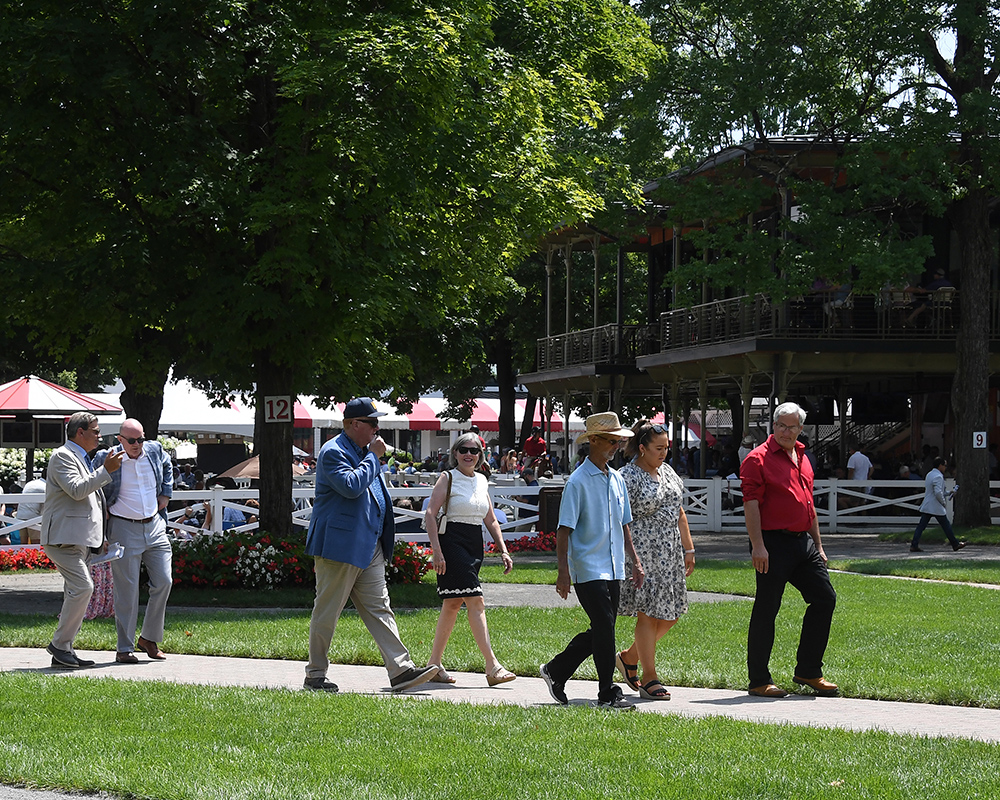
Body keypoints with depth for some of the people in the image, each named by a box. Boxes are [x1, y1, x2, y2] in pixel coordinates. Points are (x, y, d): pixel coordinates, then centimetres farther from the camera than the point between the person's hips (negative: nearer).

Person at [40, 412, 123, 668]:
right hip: (63, 537, -10)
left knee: (76, 592, 8)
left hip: (79, 539, 10)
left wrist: (102, 537, 29)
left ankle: (63, 651, 10)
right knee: (82, 587, -18)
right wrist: (106, 471, -19)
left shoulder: (82, 459, 23)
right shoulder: (62, 456, -8)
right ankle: (60, 644, -9)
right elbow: (76, 490, -22)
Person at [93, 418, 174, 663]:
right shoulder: (107, 457, -9)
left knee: (163, 582, 1)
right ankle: (125, 648, 4)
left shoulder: (155, 450, 2)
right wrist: (102, 510, -2)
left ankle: (149, 639, 17)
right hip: (124, 529, -4)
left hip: (155, 526, 4)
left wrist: (166, 494, 17)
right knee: (127, 590, -3)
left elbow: (167, 468, 27)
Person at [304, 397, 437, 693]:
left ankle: (401, 669, -3)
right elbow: (351, 486, -27)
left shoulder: (363, 452, 18)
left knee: (379, 609, 3)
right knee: (327, 613, 0)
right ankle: (315, 675, 9)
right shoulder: (333, 452, -12)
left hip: (369, 548, 9)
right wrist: (373, 456, -16)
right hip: (340, 546, -9)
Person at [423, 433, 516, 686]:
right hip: (452, 543, -7)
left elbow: (491, 521, 20)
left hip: (475, 546, 7)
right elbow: (430, 514, -10)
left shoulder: (481, 481, 15)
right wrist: (436, 550, -19)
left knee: (453, 604, 10)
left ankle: (434, 664, 18)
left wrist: (503, 551, 12)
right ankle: (492, 666, -20)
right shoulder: (447, 478, -4)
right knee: (475, 602, -15)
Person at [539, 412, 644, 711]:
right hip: (588, 568, -7)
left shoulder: (617, 479, 13)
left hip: (613, 568, 7)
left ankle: (556, 671, 26)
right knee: (604, 628, -10)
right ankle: (608, 694, -3)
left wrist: (635, 560, 18)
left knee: (601, 631, 10)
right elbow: (564, 530, -10)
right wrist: (562, 571, -15)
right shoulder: (578, 481, -8)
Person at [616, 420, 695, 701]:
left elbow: (678, 514, 21)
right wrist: (626, 560, -16)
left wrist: (688, 549, 18)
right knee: (648, 614, -6)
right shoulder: (628, 477, -9)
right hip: (642, 552, -8)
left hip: (669, 554, 8)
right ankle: (649, 678, 1)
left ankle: (629, 658, 25)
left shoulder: (667, 472, 15)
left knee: (670, 614, 7)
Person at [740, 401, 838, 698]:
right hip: (773, 543, -8)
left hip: (803, 541, 8)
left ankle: (808, 671, 16)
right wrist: (758, 545, -21)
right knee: (766, 610, -4)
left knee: (824, 598, 6)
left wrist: (818, 545, 21)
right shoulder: (759, 458, -7)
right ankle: (759, 681, 3)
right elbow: (751, 503, -13)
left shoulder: (802, 458, 18)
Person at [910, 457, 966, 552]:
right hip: (937, 507, -8)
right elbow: (938, 492, -25)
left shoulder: (929, 474, 15)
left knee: (921, 526, 2)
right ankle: (955, 544, 16)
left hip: (926, 507, 8)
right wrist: (943, 502, -9)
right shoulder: (938, 476, -15)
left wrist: (949, 493, 26)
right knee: (946, 526, 5)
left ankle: (914, 545, -5)